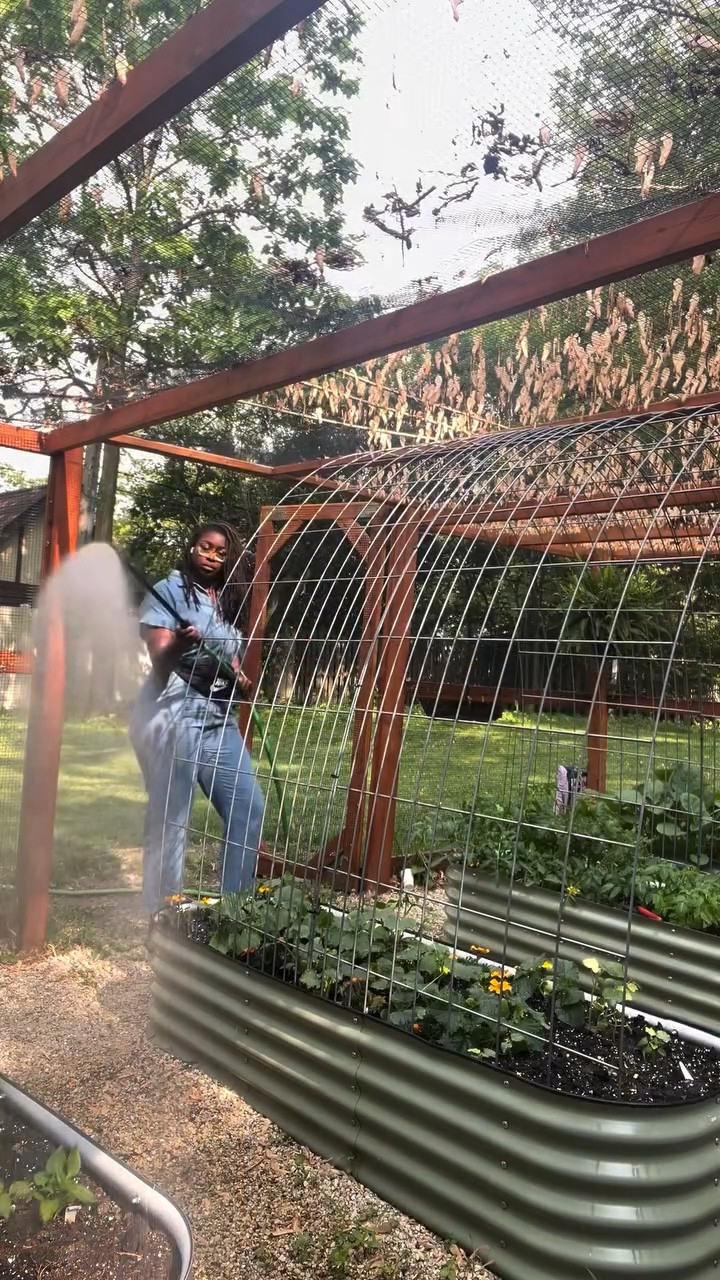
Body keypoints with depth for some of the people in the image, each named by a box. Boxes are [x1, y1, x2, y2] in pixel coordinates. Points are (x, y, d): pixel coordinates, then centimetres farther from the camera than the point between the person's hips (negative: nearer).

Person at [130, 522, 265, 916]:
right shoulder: (169, 591, -3)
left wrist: (240, 679, -1)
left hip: (219, 717, 7)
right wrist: (179, 643, -34)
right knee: (170, 820, -6)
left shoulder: (228, 601, 18)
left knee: (248, 808, 4)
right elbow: (159, 662, -12)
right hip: (172, 714, -7)